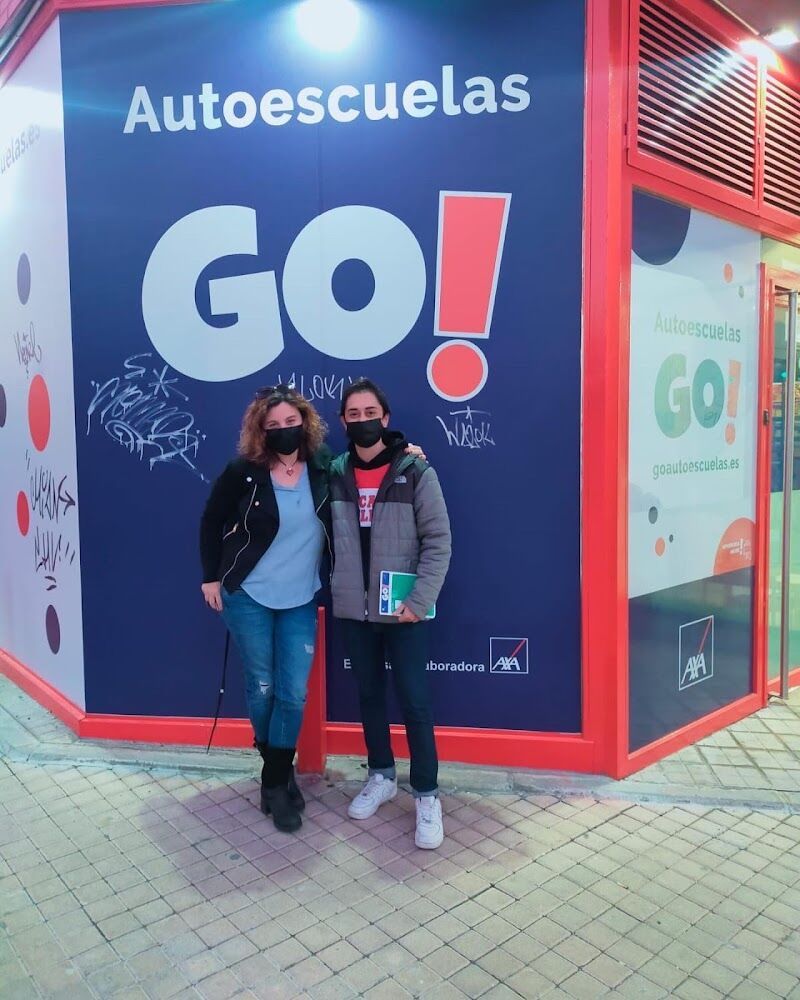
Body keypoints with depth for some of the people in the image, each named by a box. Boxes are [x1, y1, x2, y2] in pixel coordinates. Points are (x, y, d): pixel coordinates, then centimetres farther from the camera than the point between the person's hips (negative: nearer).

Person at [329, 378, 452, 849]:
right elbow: (327, 537, 11)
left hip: (403, 610, -4)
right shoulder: (335, 473, 4)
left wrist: (419, 600, -15)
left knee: (415, 701, 1)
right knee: (369, 694, 16)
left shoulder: (415, 471, -7)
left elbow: (438, 541, -8)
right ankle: (382, 776, 35)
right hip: (353, 609, 4)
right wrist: (332, 588, 1)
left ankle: (427, 795, 16)